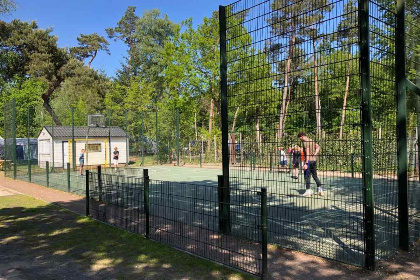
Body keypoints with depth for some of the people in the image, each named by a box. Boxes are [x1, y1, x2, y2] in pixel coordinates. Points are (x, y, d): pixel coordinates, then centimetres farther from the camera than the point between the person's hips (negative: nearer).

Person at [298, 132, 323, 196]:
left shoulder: (305, 142, -14)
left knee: (307, 176, -1)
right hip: (314, 160, 9)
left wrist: (306, 163, -21)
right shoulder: (311, 140, 13)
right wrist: (315, 154, 13)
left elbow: (307, 153, -20)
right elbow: (318, 147, 23)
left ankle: (308, 191, 2)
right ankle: (320, 189, 14)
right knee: (315, 175, 16)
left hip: (309, 160, -9)